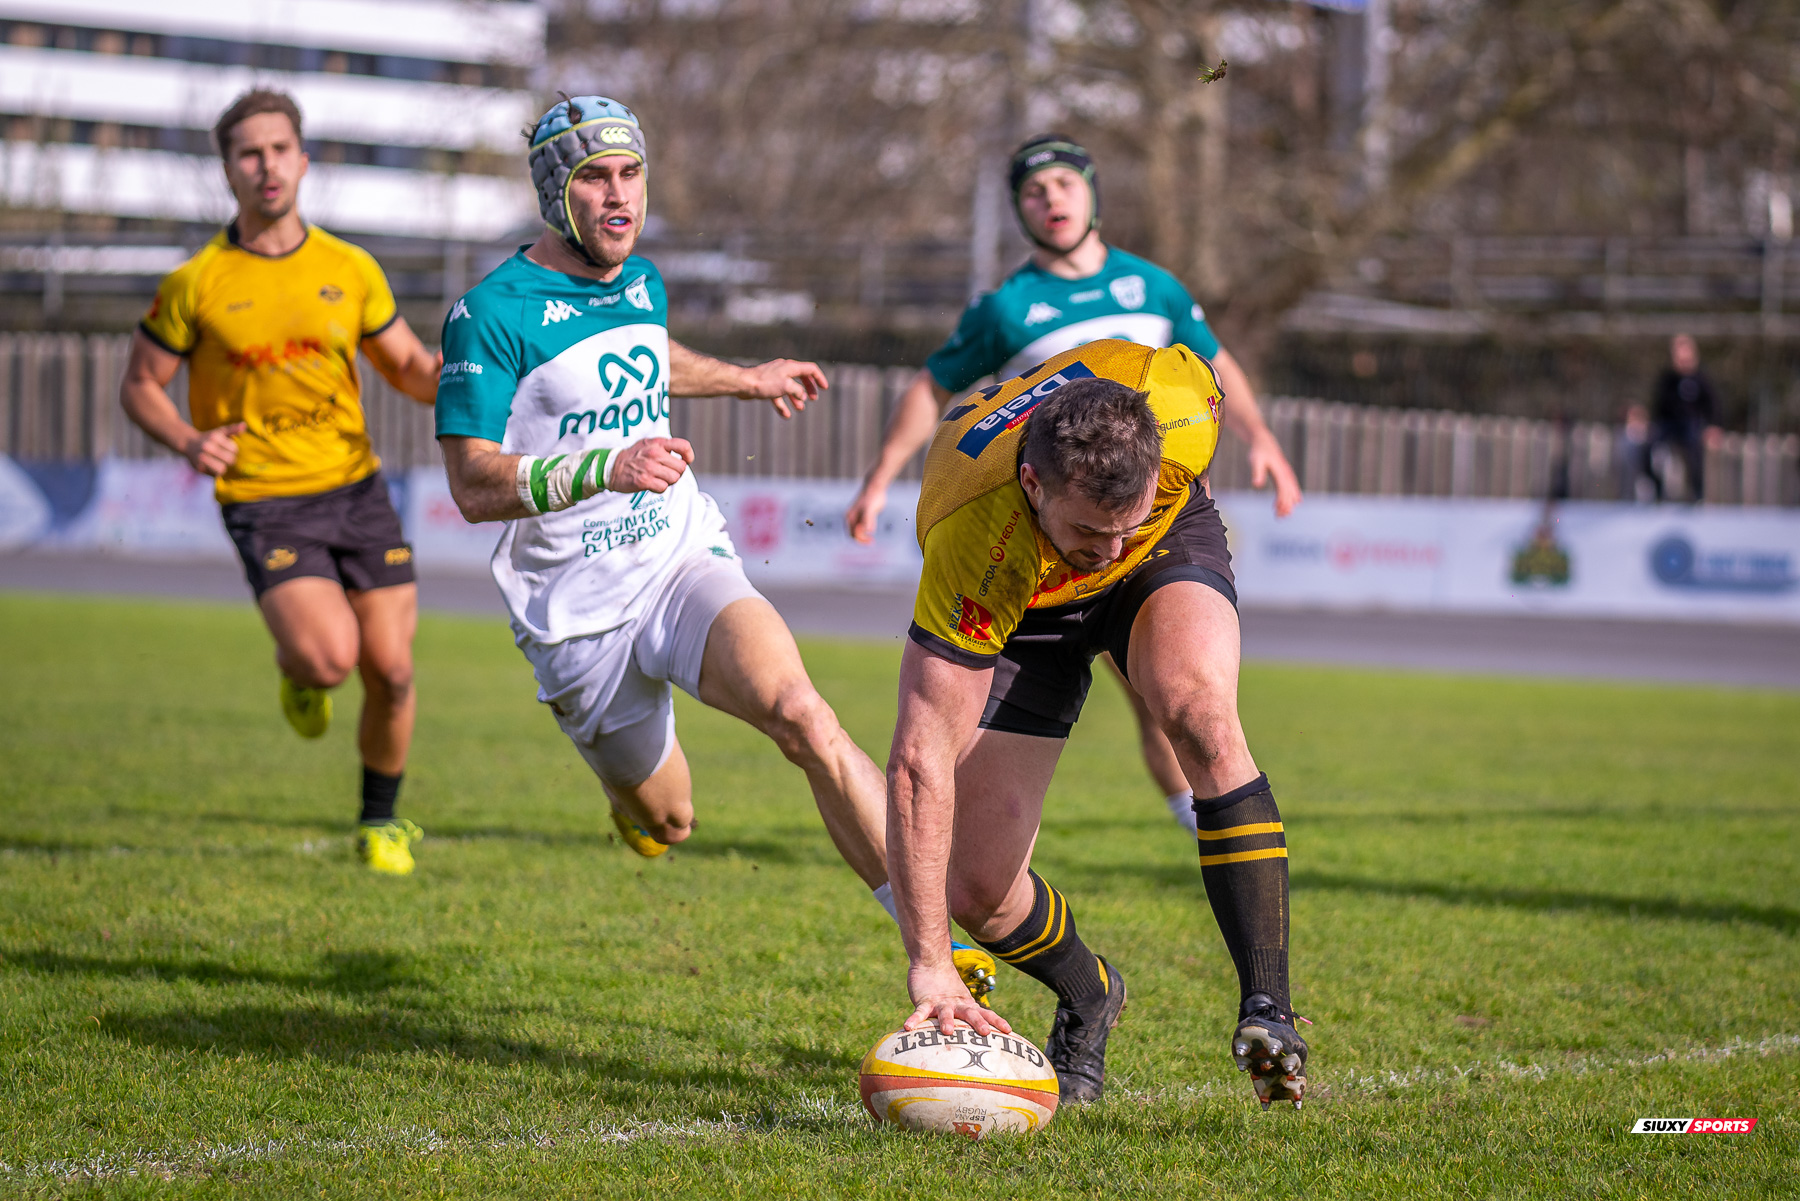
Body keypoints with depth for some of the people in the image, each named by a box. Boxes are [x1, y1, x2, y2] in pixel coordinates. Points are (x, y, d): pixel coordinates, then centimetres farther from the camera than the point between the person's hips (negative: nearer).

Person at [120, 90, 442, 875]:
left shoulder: (351, 271, 4)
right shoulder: (196, 285, -4)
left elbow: (408, 369, 14)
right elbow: (139, 385, 5)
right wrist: (189, 442, -15)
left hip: (356, 486, 3)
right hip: (264, 502, -3)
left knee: (390, 671, 0)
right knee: (330, 656, -23)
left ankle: (381, 823, 24)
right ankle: (296, 669, 16)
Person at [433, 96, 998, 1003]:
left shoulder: (642, 280, 8)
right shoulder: (491, 314, -13)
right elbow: (473, 486, -19)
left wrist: (747, 380, 42)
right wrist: (606, 468, -32)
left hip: (684, 561, 3)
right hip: (574, 612, -3)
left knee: (799, 713, -25)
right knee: (662, 820, 10)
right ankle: (636, 785, 52)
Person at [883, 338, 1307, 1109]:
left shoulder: (1176, 406, -37)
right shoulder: (972, 550, -43)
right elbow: (919, 760, -42)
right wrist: (929, 966, -47)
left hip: (1171, 546, 1)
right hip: (1019, 607, -1)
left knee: (1200, 716, -32)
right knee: (975, 889, -7)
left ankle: (1267, 1010, -28)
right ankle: (1088, 998, 28)